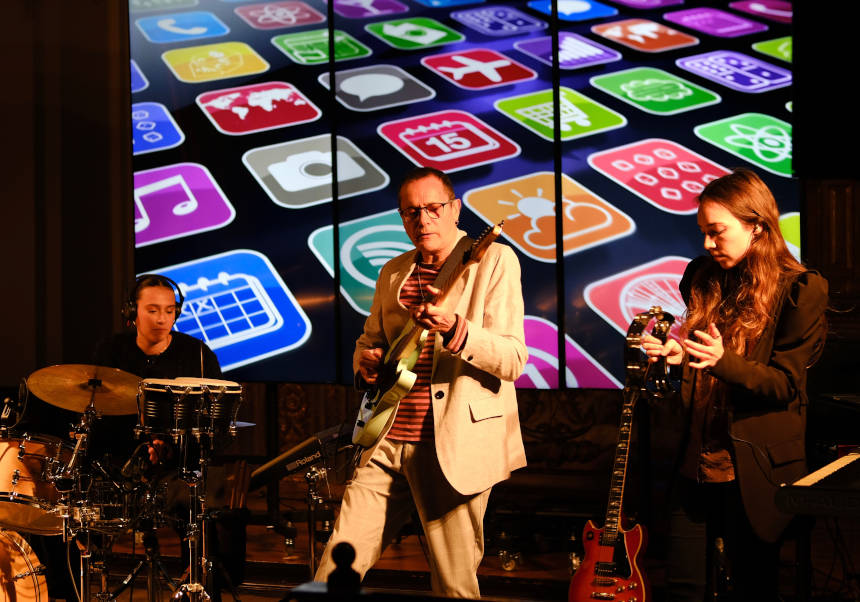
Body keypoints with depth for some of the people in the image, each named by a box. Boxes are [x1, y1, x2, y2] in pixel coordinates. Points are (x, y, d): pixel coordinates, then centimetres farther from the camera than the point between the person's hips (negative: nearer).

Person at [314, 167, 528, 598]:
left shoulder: (494, 261, -4)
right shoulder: (393, 273, 14)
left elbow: (513, 360, -12)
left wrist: (455, 330, -30)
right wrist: (366, 361, 3)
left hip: (453, 449, -5)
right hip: (387, 444, 5)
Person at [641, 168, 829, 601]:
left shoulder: (800, 290, -8)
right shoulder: (702, 279, 9)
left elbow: (785, 383, -10)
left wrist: (723, 361, -26)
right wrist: (676, 352, -4)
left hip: (753, 471, -5)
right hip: (696, 463, 5)